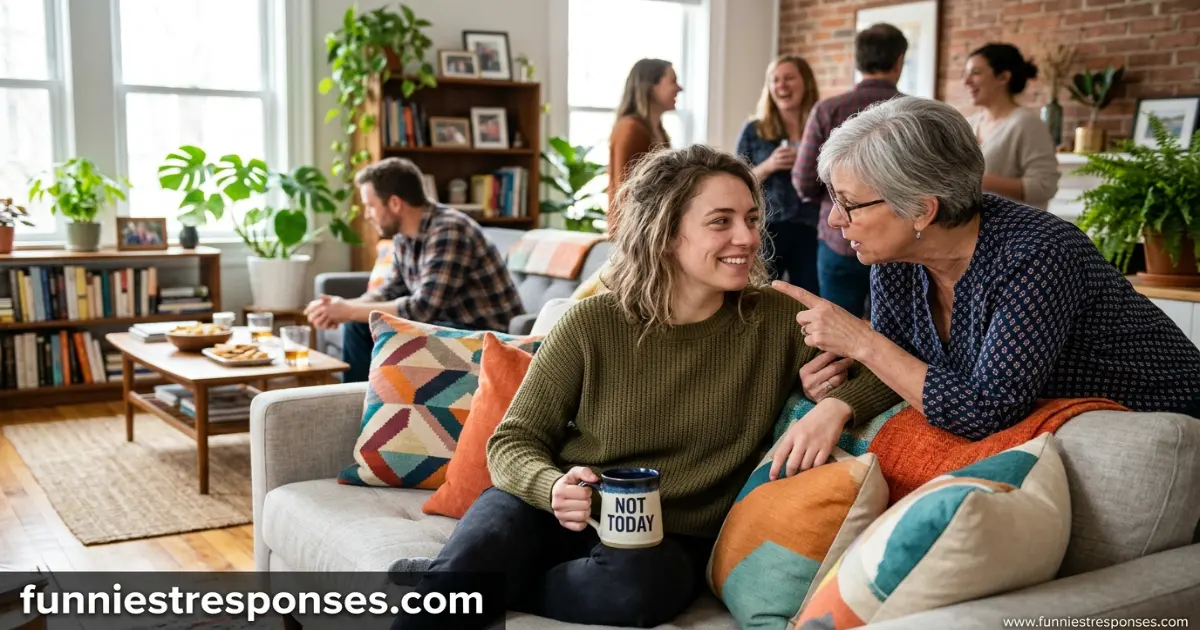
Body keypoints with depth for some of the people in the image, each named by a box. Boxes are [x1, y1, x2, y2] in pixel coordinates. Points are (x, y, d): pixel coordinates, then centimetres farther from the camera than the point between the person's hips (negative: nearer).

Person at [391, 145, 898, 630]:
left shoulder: (779, 321, -4)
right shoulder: (592, 324, -6)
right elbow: (513, 441, -3)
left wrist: (836, 405, -23)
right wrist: (553, 486, -26)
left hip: (670, 540, 2)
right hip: (554, 516, -1)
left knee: (641, 582, -34)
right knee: (474, 558, -34)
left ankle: (455, 585, -12)